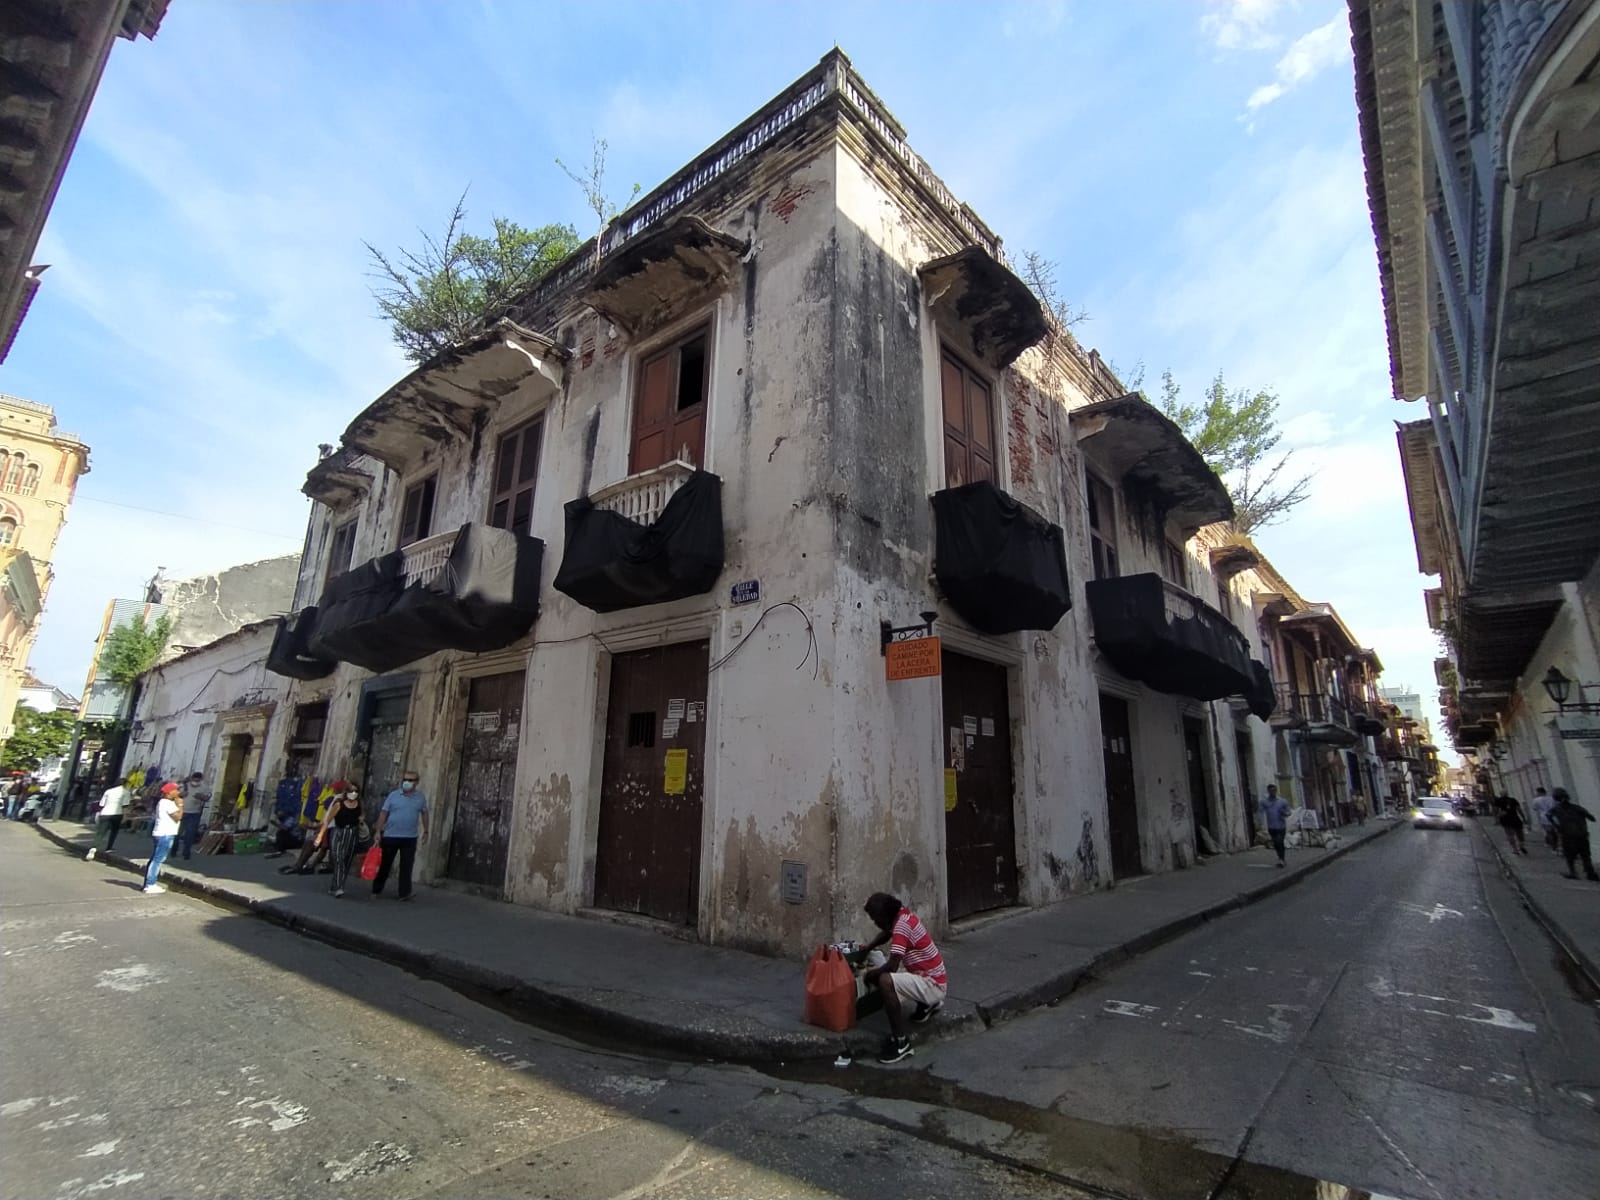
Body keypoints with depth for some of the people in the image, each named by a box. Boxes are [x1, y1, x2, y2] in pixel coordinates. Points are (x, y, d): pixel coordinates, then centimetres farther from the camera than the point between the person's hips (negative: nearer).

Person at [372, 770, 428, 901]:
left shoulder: (421, 797, 2)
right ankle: (376, 889, 27)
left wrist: (425, 831, 8)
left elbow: (424, 813, 10)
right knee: (384, 864, 11)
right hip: (390, 835, 0)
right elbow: (383, 813, -2)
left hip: (410, 837, 0)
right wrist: (378, 831, -7)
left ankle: (404, 893, 1)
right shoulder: (393, 795, -3)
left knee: (406, 866, -1)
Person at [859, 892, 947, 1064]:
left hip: (933, 984, -10)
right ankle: (926, 1005, 24)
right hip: (931, 978, 10)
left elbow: (892, 966, -28)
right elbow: (886, 933, 24)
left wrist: (870, 975, -10)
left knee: (885, 981, -28)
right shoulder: (902, 914, 3)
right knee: (883, 973, 20)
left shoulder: (901, 926, -24)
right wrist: (868, 948, 10)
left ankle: (902, 1043, -20)